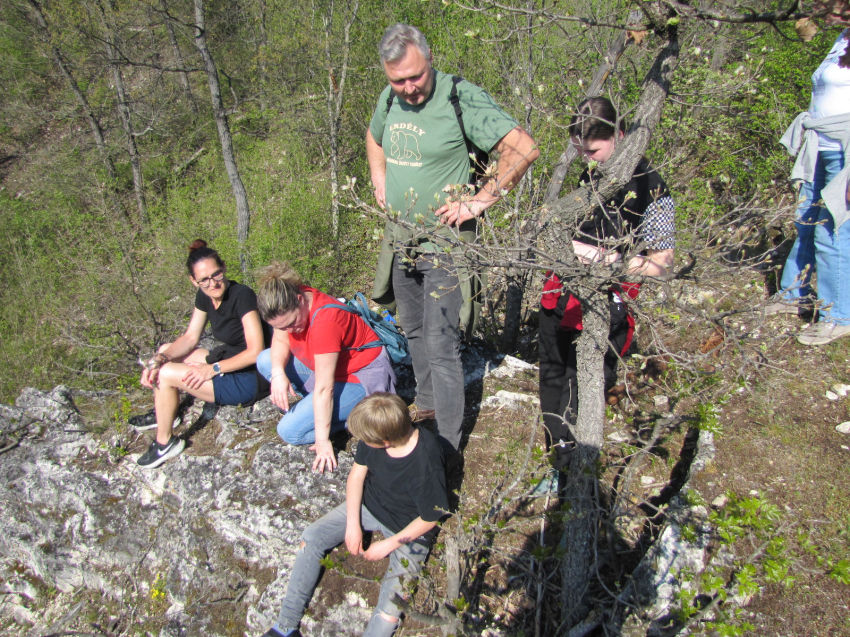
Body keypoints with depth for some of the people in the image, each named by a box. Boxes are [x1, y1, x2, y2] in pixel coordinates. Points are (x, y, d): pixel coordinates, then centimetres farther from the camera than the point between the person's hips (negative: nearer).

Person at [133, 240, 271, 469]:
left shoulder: (242, 295, -23)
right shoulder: (205, 296, 1)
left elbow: (255, 352, -25)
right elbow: (190, 338, 7)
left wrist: (213, 369, -22)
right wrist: (158, 360, -9)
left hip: (251, 379, -9)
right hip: (229, 361, 9)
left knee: (166, 375, -14)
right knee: (166, 351, 14)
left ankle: (165, 443, 5)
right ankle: (163, 413, 32)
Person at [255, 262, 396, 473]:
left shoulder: (324, 320, -35)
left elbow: (324, 388, -31)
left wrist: (322, 441, -25)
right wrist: (278, 373, -23)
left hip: (361, 376, -9)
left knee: (291, 431, -17)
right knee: (265, 361, 3)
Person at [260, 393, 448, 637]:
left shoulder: (426, 467, -35)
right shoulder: (376, 432, -21)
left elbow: (429, 519, -20)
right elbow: (357, 474, -5)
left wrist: (388, 545, -13)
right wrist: (353, 524, -10)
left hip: (409, 530, -6)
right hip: (369, 505, 6)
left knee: (393, 597, -24)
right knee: (312, 537, -2)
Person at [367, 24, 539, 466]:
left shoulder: (462, 98, -17)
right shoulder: (389, 99, 4)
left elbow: (524, 149, -21)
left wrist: (479, 202, -20)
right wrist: (380, 183, 13)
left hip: (445, 243, -7)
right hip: (400, 238, 7)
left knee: (441, 347, -7)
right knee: (413, 330, 21)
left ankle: (448, 451, 5)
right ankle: (426, 402, 43)